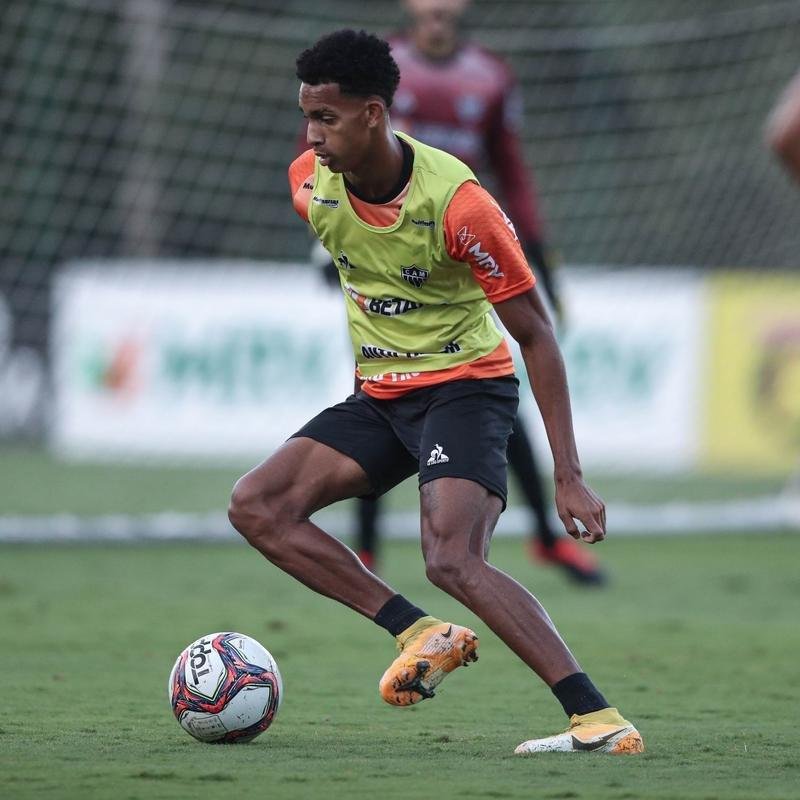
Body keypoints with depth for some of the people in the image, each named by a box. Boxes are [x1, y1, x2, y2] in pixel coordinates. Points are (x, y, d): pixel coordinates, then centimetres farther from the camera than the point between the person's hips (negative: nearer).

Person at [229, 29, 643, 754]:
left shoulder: (456, 201, -25)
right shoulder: (310, 181, -7)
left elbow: (535, 335, -18)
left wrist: (569, 476, -22)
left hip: (467, 387, -7)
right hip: (379, 395, 7)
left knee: (452, 562, -28)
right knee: (256, 507, -8)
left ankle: (601, 721, -29)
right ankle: (424, 635, -6)